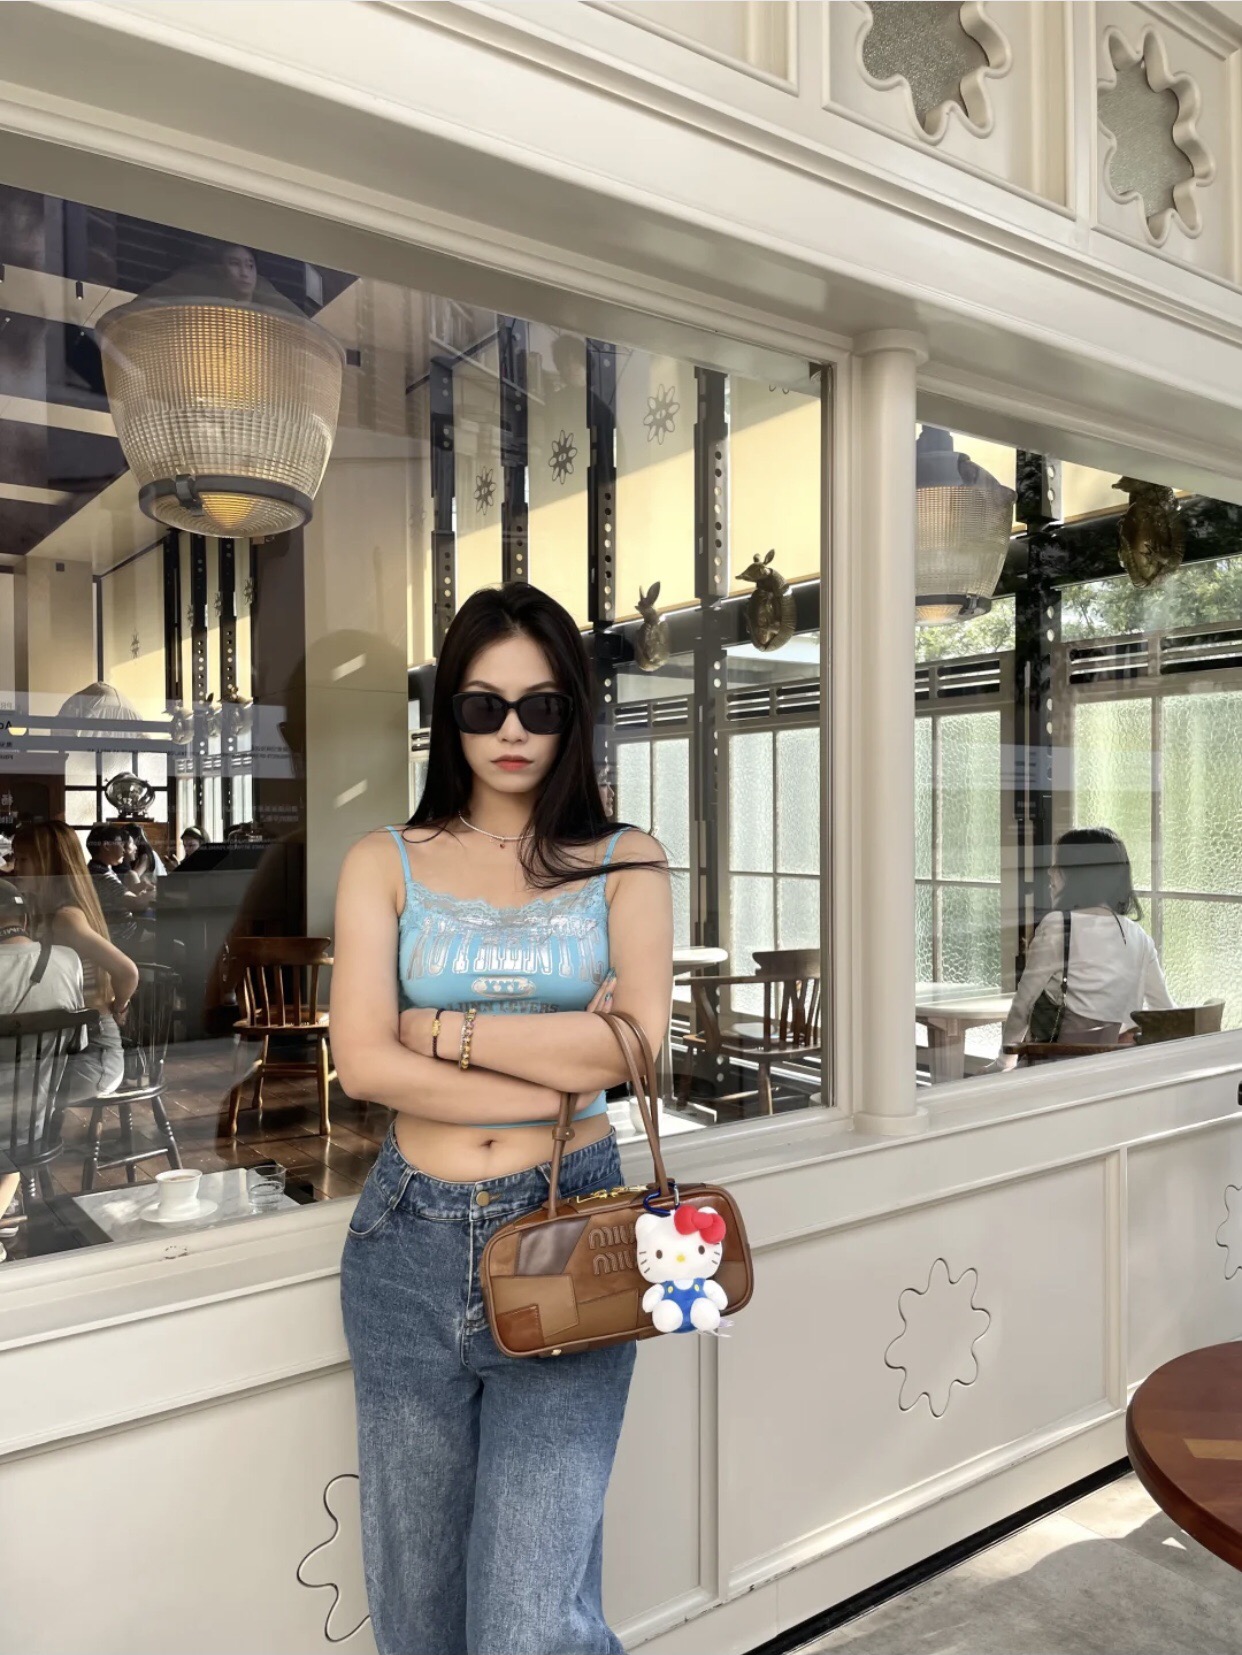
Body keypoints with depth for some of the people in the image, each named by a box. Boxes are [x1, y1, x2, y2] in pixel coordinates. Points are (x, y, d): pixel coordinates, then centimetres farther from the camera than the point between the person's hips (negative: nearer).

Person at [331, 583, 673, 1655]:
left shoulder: (625, 863, 3)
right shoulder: (387, 865, 4)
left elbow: (634, 1044, -11)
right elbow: (362, 1062, -8)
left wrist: (443, 1026, -9)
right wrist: (562, 1069, -12)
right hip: (412, 1241, 2)